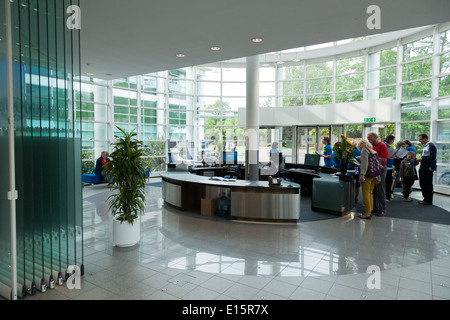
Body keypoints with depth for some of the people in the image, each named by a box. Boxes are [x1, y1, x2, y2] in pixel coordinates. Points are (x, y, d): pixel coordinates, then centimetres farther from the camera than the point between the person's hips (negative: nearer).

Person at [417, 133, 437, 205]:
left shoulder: (431, 146, -13)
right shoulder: (424, 146, 15)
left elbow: (432, 157, -21)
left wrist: (421, 159, -21)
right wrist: (419, 161, 7)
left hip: (428, 169, -9)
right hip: (423, 168, 9)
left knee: (428, 185, -1)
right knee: (422, 184, 14)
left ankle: (429, 201, 7)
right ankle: (425, 198, 25)